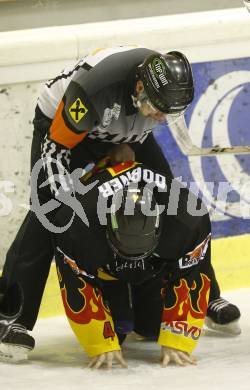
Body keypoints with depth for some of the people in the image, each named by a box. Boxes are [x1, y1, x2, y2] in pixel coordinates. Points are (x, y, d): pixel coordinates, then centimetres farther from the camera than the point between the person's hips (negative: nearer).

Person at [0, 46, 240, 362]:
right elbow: (54, 150, -31)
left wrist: (129, 145, -11)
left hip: (124, 131, 5)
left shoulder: (169, 82, -27)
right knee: (49, 209, -21)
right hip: (60, 122, -5)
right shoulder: (91, 92, -44)